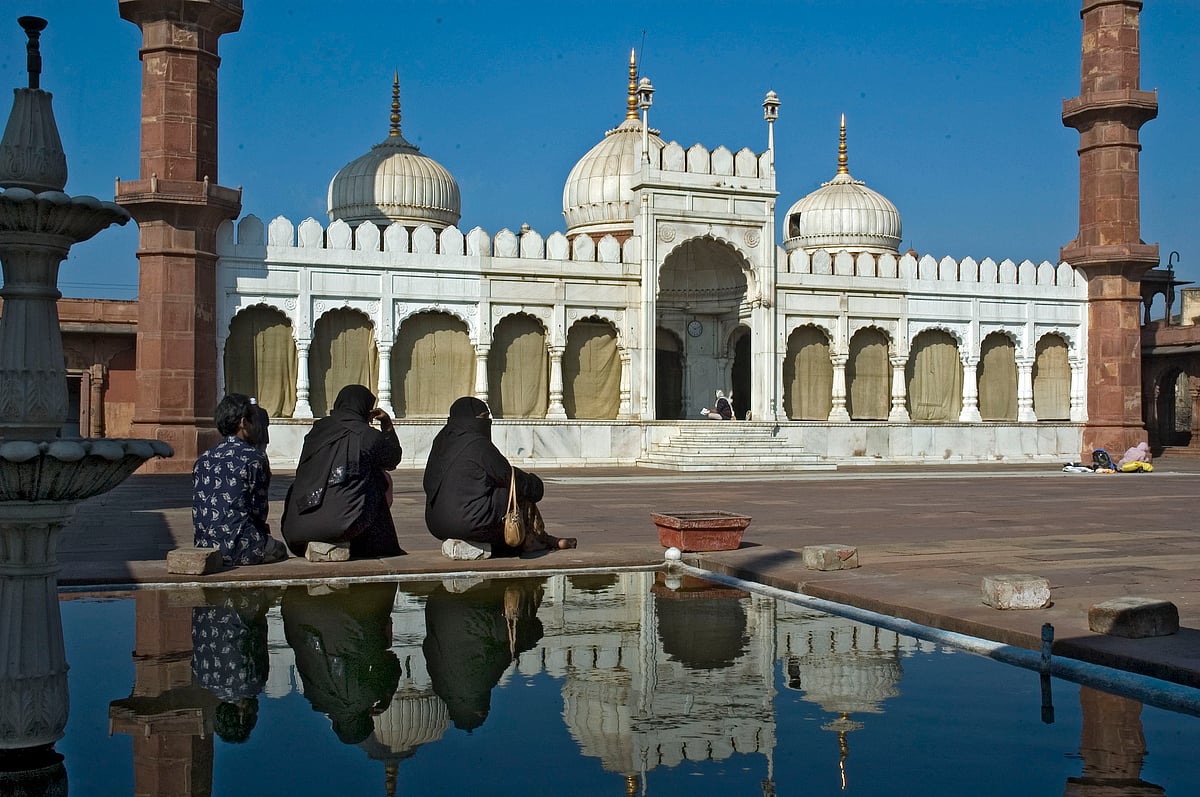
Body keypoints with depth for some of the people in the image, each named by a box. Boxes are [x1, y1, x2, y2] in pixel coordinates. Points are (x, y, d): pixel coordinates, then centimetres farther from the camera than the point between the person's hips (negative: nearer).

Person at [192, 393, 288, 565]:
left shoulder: (202, 459, 11)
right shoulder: (254, 457, -7)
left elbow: (199, 510, 13)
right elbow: (259, 510, -6)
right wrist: (263, 529, 18)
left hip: (203, 547, 5)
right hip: (237, 548, -5)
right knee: (279, 550, 26)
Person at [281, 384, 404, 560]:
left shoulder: (318, 429, 12)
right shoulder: (368, 435, 1)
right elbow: (393, 459, 21)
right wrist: (387, 425, 32)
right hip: (342, 523, -5)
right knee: (384, 479, 19)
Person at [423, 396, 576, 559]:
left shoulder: (441, 441, 10)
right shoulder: (478, 444, -13)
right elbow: (508, 476, -6)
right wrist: (534, 485, 15)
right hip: (468, 523, -8)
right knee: (521, 491, 10)